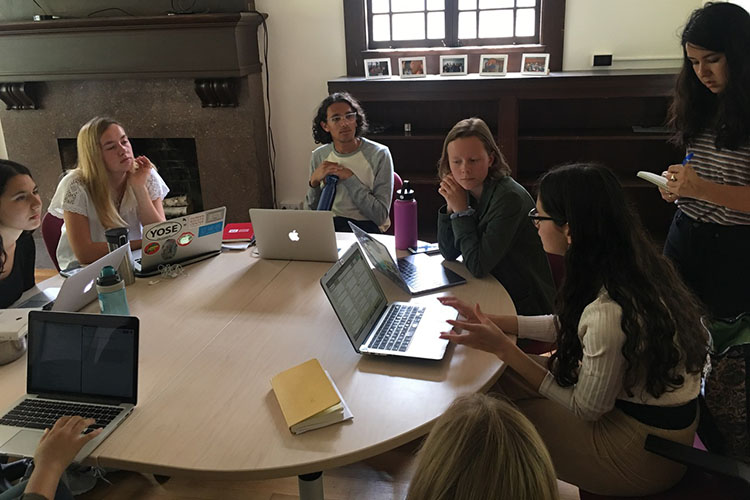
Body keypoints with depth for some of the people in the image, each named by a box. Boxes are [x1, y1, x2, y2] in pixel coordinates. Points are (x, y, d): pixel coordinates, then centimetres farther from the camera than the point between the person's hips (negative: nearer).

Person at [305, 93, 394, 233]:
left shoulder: (379, 154, -9)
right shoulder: (319, 156, 6)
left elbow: (380, 217, -13)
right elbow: (312, 211, 11)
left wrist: (349, 178, -16)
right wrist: (314, 180, -8)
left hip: (366, 225, -4)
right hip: (329, 222, 4)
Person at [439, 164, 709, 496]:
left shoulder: (608, 312, -35)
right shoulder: (633, 263, -7)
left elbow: (586, 409, -20)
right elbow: (566, 325, 8)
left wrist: (504, 348, -20)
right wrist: (487, 321, 4)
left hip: (644, 450, -8)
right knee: (502, 376, 9)